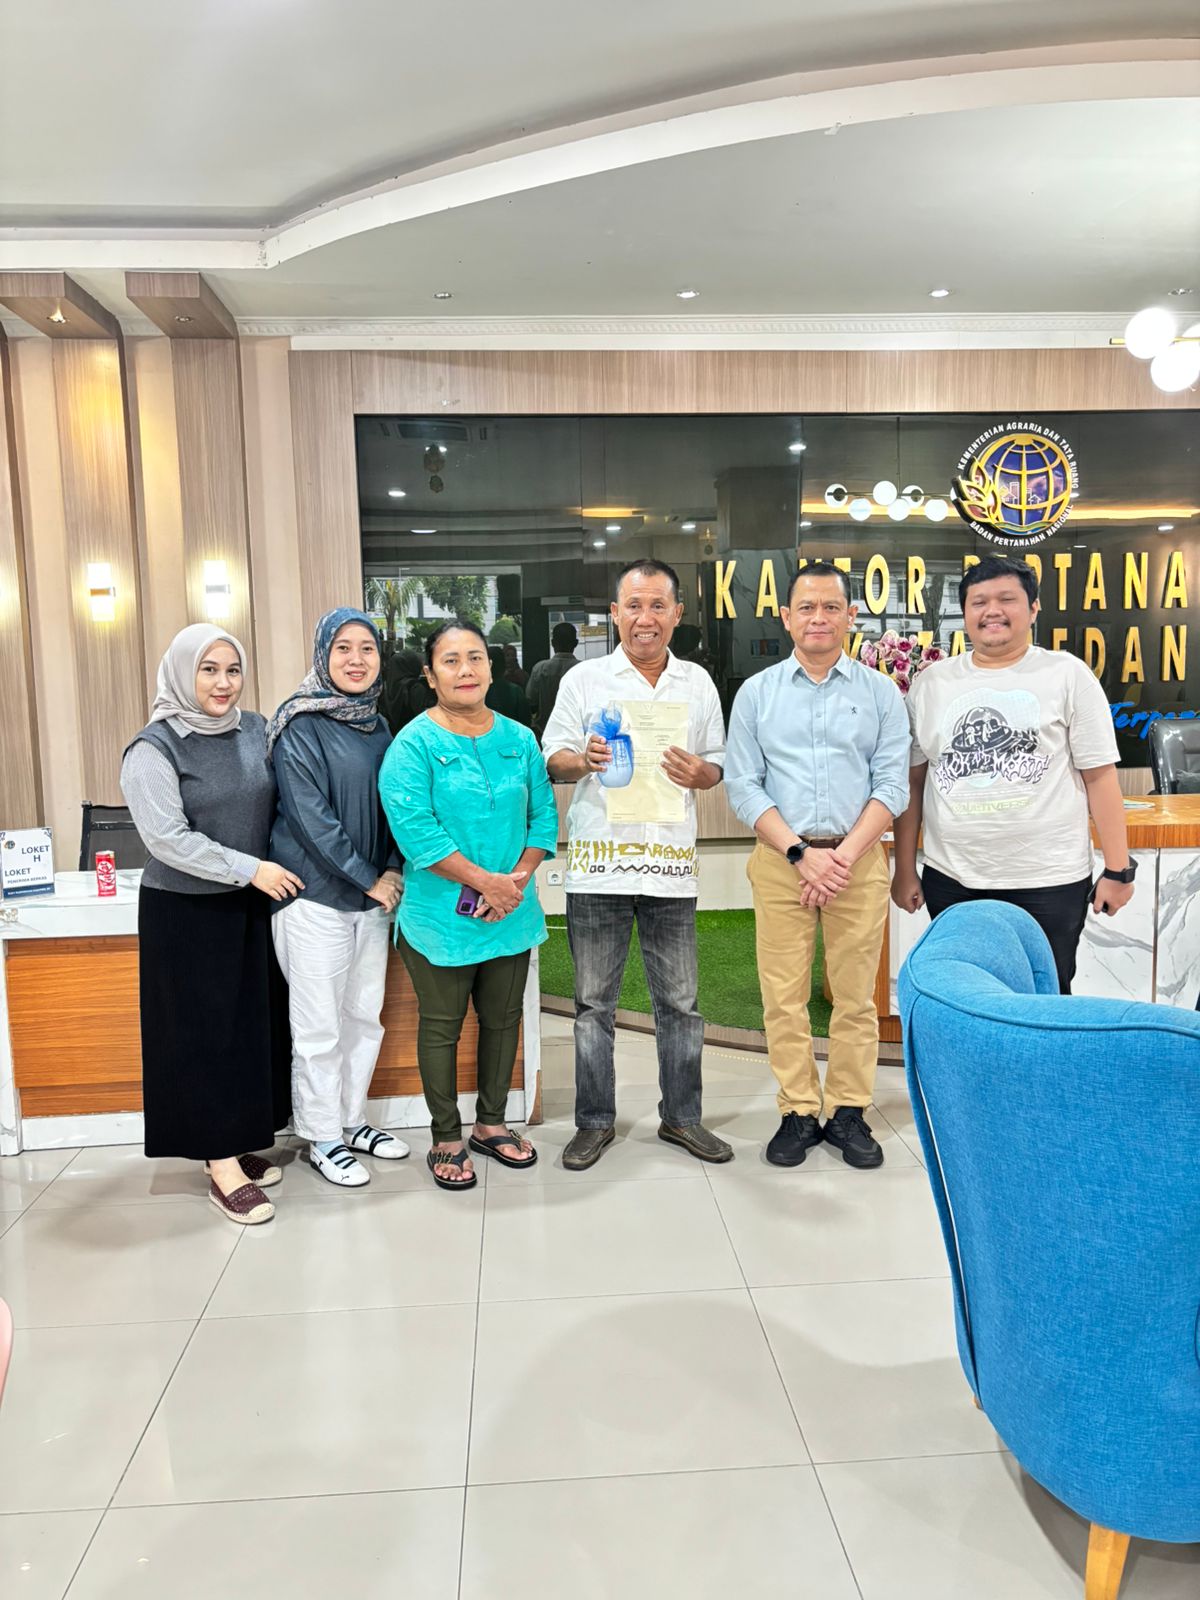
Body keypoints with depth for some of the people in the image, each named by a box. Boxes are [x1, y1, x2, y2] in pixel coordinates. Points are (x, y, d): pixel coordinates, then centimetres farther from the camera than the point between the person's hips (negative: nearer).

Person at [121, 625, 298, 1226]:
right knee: (204, 1033, 1)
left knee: (253, 1025, 11)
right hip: (186, 914, -6)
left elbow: (275, 806, 15)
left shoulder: (254, 729, 4)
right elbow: (168, 838, -18)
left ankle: (237, 1144, 26)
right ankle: (223, 1170, 9)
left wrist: (282, 869, 1)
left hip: (252, 906, 6)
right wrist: (250, 869, -18)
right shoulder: (154, 748, -12)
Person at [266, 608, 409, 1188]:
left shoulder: (377, 725, 12)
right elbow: (311, 817, -16)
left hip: (373, 893, 7)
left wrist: (393, 869, -1)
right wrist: (369, 880, -14)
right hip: (316, 895, -7)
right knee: (319, 1025, 1)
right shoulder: (299, 726, -10)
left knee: (365, 1015, 14)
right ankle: (322, 1138, 16)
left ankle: (353, 1121, 29)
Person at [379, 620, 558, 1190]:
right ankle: (446, 1138, 25)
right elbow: (414, 829, -20)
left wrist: (519, 877, -11)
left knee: (503, 1019, 17)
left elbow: (543, 815, 5)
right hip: (442, 917, -5)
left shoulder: (519, 740, 5)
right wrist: (486, 882, -21)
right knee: (441, 1027, 8)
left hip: (511, 912, 5)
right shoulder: (414, 745, -11)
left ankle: (491, 1123, 36)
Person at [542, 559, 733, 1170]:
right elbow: (553, 761, 3)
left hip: (671, 864, 2)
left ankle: (681, 1115, 26)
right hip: (599, 865, -2)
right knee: (593, 1003, 7)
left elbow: (717, 762, 14)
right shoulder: (583, 680, 3)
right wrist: (583, 760, -19)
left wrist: (701, 773, -9)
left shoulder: (698, 683, 11)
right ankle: (594, 1121, 22)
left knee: (680, 1002, 10)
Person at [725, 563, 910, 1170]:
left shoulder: (880, 692, 7)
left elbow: (893, 784, 1)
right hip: (780, 859, 0)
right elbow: (742, 785, 1)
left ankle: (848, 1113, 17)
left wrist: (844, 855, -11)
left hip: (859, 859, 0)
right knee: (783, 997, 2)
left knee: (855, 996, 4)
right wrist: (802, 853, -9)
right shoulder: (757, 693, 7)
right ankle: (798, 1113, 14)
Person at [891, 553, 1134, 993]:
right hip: (951, 881, 3)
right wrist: (904, 870, 6)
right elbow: (912, 782, 7)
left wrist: (1118, 869, -5)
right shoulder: (930, 683, 6)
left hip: (1049, 882, -2)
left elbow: (1100, 777, -2)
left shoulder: (1068, 675, -1)